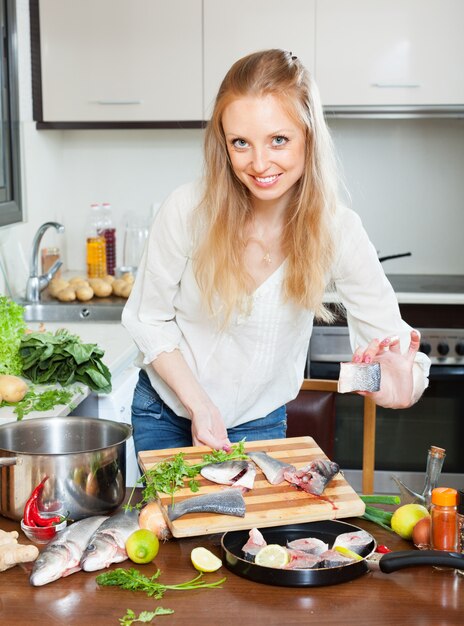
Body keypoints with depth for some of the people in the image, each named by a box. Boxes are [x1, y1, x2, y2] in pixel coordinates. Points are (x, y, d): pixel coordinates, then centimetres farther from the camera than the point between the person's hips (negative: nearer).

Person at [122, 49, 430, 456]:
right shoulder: (189, 209, -23)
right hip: (166, 410, 0)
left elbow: (393, 339, -16)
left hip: (260, 422, 0)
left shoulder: (337, 231, -21)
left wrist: (400, 386, -39)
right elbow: (149, 318, -10)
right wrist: (198, 405, -18)